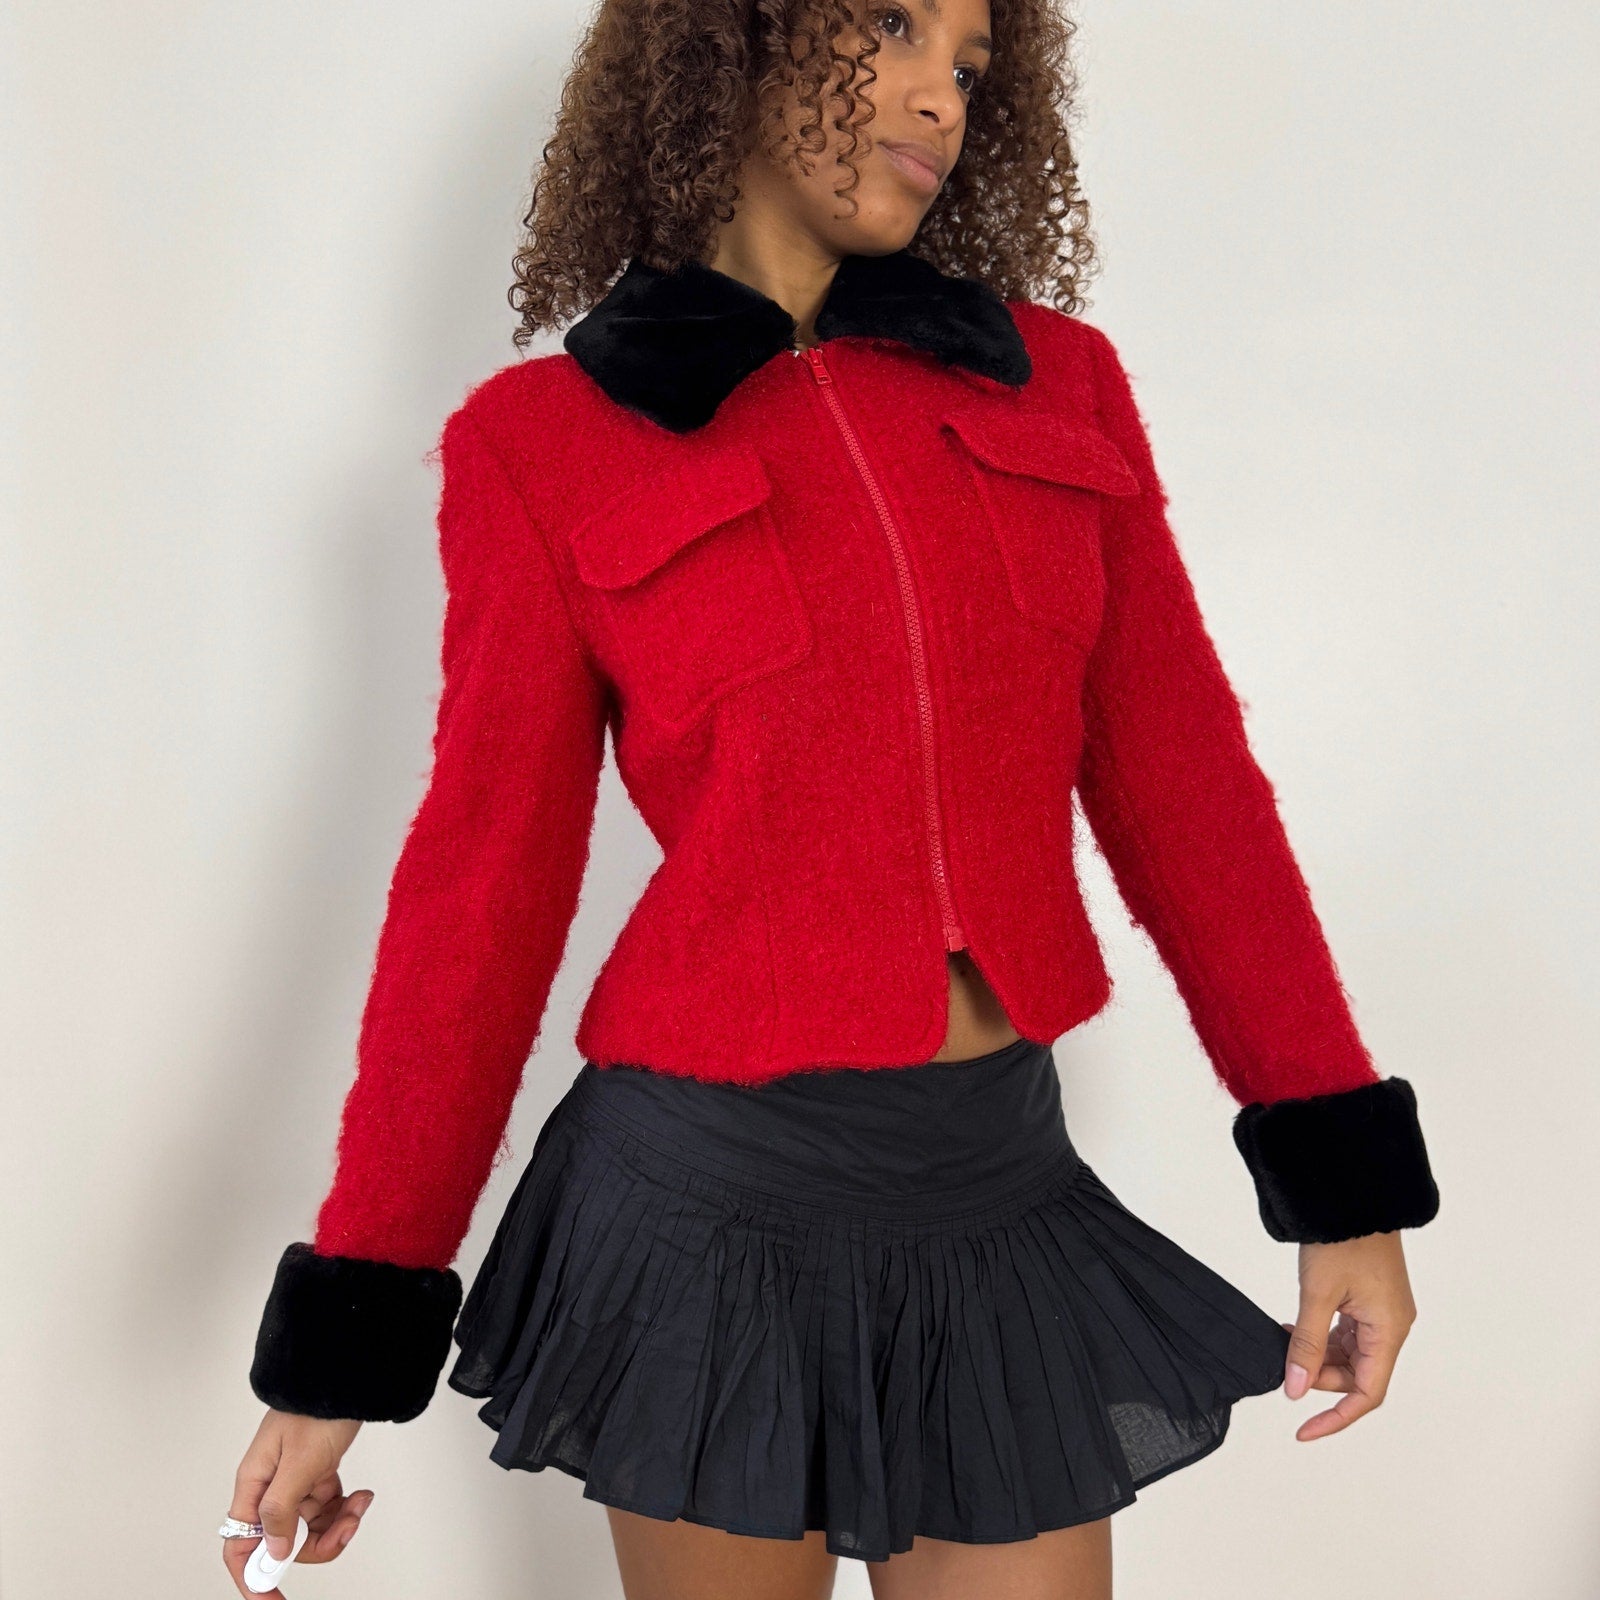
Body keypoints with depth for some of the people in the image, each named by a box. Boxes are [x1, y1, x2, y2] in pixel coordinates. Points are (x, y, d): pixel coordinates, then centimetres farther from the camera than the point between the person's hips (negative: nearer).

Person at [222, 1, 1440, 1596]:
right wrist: (344, 1344, -1)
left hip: (1006, 1192, 3)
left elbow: (1179, 781, 6)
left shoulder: (1057, 382, 6)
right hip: (713, 1196, -2)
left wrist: (1345, 1182, 3)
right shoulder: (545, 443, -2)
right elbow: (483, 880, -2)